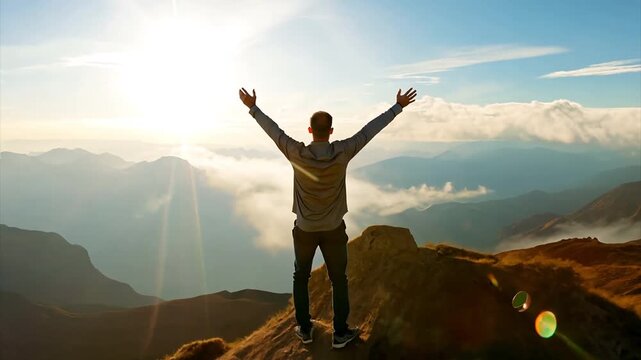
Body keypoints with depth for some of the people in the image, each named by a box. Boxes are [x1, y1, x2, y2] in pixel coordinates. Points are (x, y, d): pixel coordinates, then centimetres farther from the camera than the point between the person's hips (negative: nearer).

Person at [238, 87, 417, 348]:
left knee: (300, 277, 21)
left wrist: (253, 107, 10)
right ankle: (340, 333, 24)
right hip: (333, 229, 0)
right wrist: (398, 107, 0)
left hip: (304, 229, 1)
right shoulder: (342, 153, -18)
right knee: (338, 280, 15)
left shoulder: (297, 154, -18)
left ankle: (305, 329, 30)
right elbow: (370, 129, -10)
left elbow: (273, 130, -5)